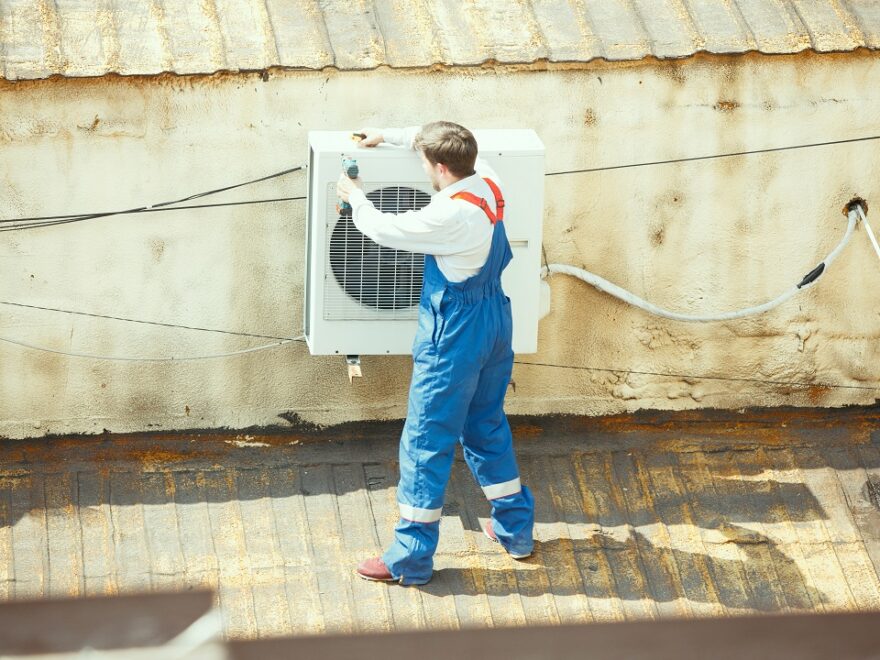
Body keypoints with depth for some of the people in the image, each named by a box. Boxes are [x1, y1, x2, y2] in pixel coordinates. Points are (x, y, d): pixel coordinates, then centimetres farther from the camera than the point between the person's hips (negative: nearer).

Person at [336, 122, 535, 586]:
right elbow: (439, 141, 16)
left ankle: (410, 560, 8)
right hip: (494, 322, 9)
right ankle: (515, 529, 35)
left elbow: (385, 231, -14)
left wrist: (356, 198, 5)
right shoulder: (488, 183, -5)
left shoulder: (451, 216, -28)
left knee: (426, 443, 1)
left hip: (455, 337, -9)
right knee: (488, 427, 24)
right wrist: (386, 136, 19)